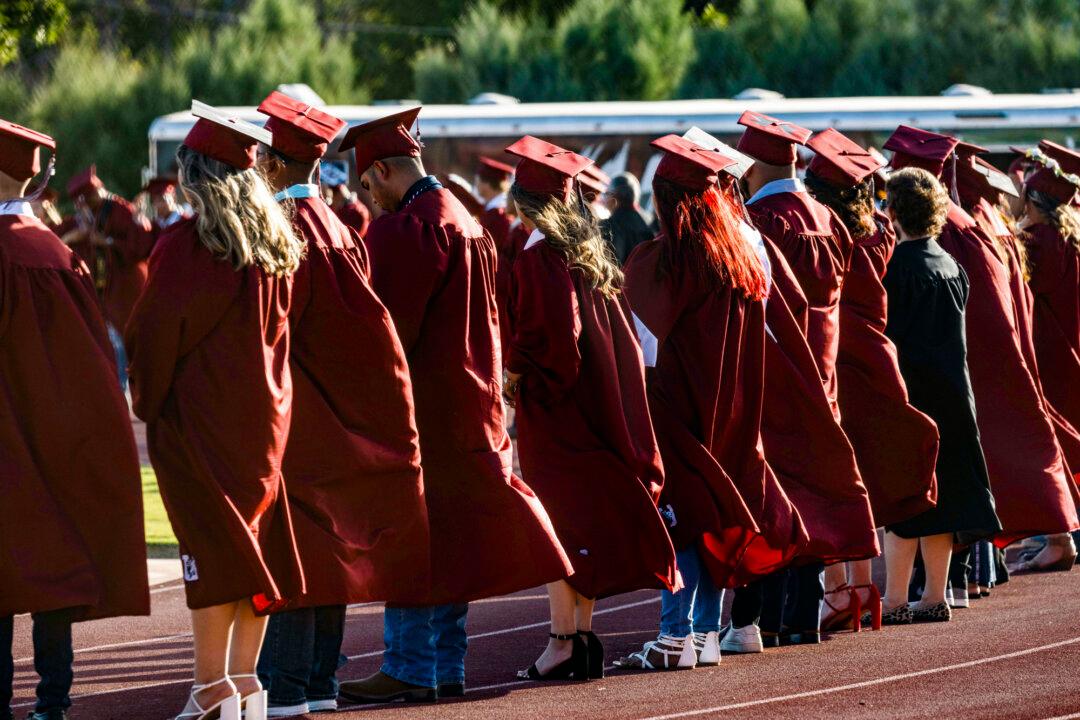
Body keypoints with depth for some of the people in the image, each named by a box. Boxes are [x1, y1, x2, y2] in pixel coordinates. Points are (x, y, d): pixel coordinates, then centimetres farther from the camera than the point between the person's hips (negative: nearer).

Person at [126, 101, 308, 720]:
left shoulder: (186, 245, -13)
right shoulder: (277, 245, 5)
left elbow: (154, 332, -10)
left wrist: (148, 400, 3)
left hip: (199, 412, -6)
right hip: (266, 412, 6)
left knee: (211, 539, -6)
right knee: (256, 539, 9)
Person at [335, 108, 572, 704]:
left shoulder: (404, 229, -16)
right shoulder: (468, 223, 14)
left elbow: (390, 324, -18)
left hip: (420, 403, -9)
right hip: (468, 402, 9)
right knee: (451, 534, 11)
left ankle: (409, 668, -4)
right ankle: (447, 669, 15)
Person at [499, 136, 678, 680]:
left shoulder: (537, 260, -15)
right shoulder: (591, 254, 10)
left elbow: (549, 339, -22)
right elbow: (619, 333, 15)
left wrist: (515, 376, -7)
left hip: (552, 410, -8)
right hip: (601, 403, 8)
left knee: (558, 524, -5)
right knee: (590, 515, 11)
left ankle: (563, 641, -7)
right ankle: (582, 636, 15)